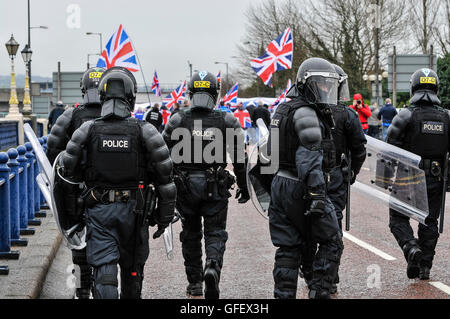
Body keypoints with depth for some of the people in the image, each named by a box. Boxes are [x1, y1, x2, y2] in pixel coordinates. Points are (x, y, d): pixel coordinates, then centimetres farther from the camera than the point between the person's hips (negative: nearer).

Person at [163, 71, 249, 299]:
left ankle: (194, 283, 22)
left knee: (191, 235, 16)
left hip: (185, 187, 1)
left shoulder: (177, 122, -5)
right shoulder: (228, 122, -5)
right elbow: (240, 159, -1)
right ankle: (213, 266, -23)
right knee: (215, 233, 6)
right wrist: (243, 186, 11)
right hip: (216, 188, -1)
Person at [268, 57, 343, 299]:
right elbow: (309, 158, -23)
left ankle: (284, 295, 9)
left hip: (280, 185, 9)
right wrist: (317, 194, -27)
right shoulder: (305, 113, -14)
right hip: (301, 188, -9)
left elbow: (273, 153, 21)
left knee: (288, 247, 10)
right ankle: (319, 293, -1)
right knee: (331, 242, 2)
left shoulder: (283, 110, 16)